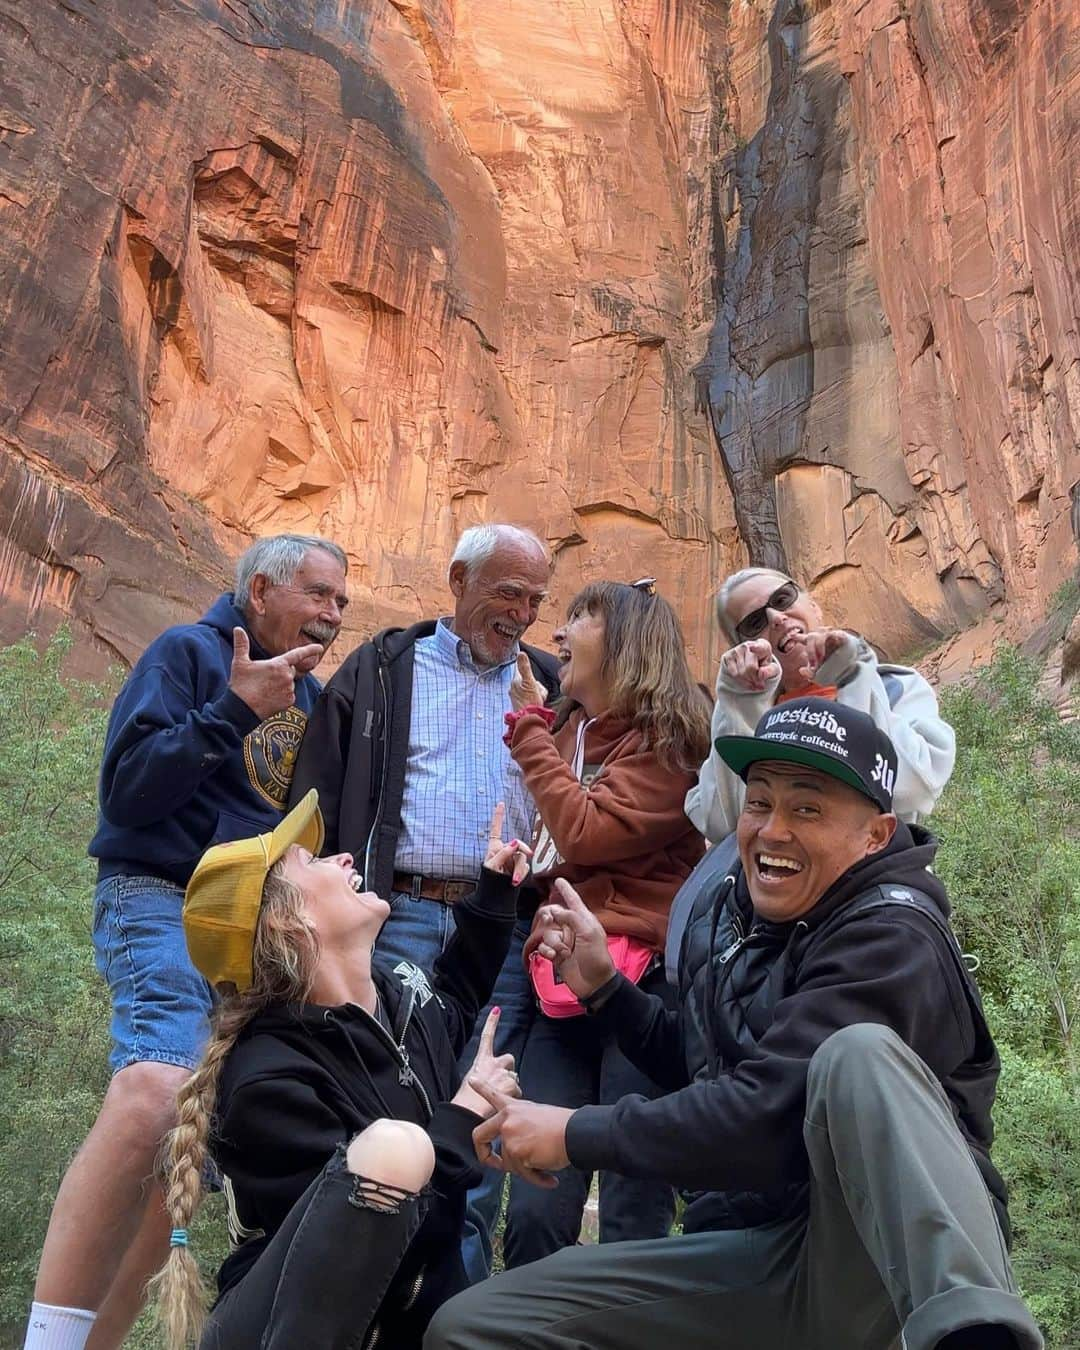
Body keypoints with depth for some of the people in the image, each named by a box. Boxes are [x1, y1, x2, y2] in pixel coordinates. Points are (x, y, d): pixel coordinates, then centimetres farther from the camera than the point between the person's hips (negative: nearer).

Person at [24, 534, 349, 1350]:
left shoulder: (312, 698, 17)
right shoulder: (188, 651, -2)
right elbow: (127, 789, -13)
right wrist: (235, 709, -18)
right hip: (163, 900, -7)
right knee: (154, 1096, -31)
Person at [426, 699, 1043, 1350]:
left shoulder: (890, 936, -15)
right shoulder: (722, 913, 10)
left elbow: (765, 1115, -27)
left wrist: (576, 1135, -17)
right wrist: (602, 986, 9)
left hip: (885, 1255, -7)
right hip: (748, 1259, 7)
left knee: (858, 1054, -36)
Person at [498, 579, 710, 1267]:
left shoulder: (666, 739, -4)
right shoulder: (564, 730, 19)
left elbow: (586, 833, -15)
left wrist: (529, 728, -5)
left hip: (643, 983, -7)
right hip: (564, 987, 7)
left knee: (634, 1214, 0)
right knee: (535, 1212, 4)